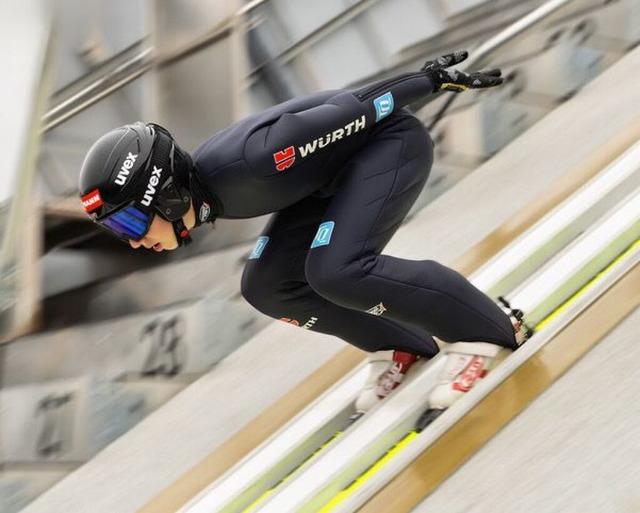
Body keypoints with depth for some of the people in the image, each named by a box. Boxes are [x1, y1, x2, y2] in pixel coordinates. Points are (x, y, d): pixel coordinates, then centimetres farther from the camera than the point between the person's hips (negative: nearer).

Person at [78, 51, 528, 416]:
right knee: (265, 285, -2)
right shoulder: (201, 184, -8)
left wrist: (432, 80, -16)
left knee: (335, 271, -27)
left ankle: (484, 331, -11)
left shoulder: (240, 165, -36)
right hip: (335, 170, 9)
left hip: (391, 139, -9)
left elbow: (345, 111, -27)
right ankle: (398, 347, 14)